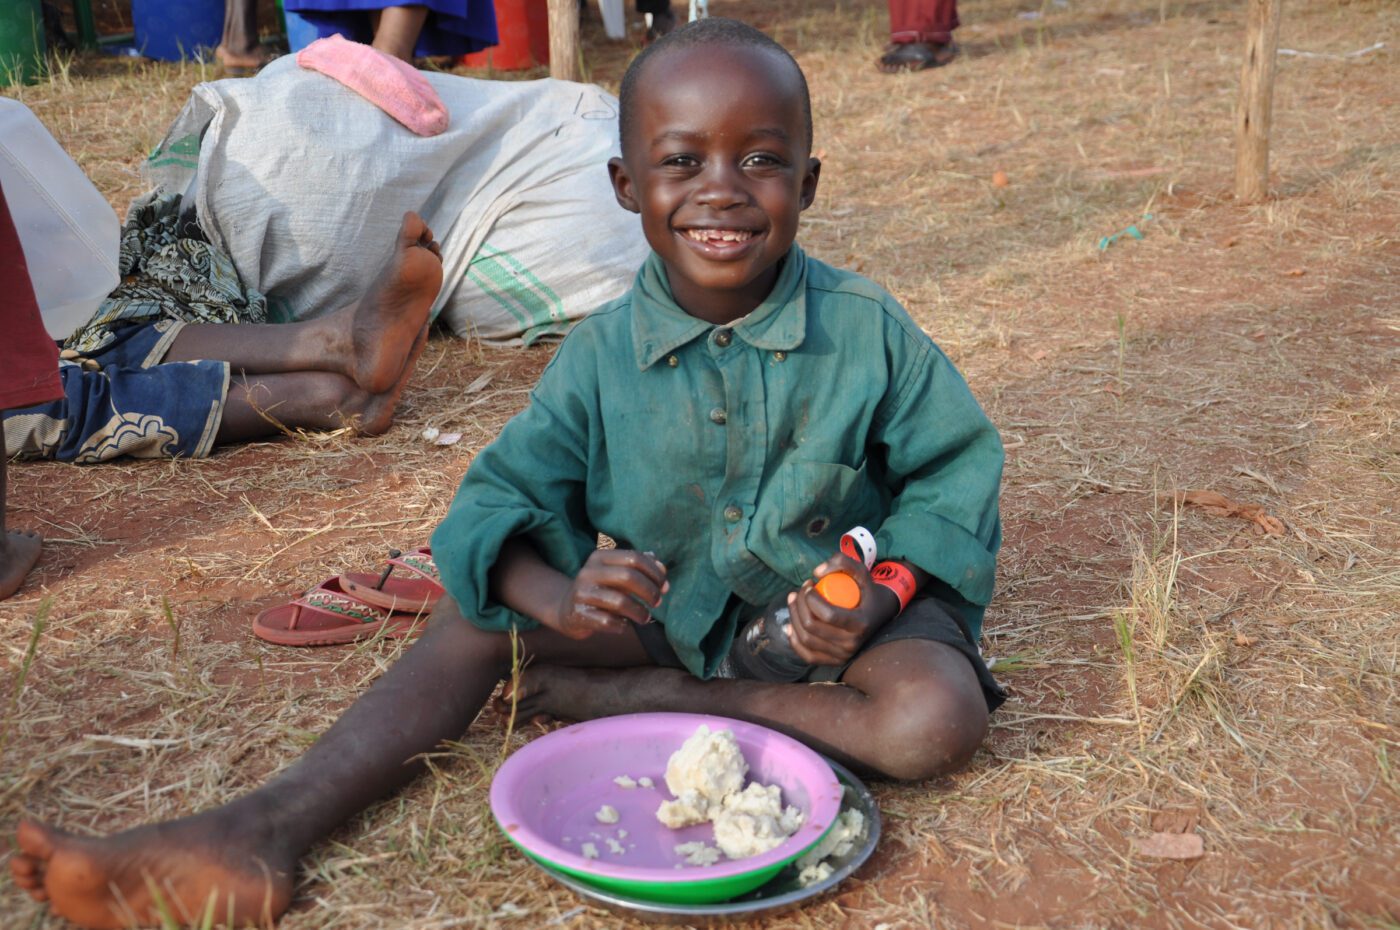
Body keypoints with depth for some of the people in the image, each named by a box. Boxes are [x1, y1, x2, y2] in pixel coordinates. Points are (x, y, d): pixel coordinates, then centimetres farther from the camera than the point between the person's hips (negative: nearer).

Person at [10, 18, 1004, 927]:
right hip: (669, 601, 2)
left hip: (834, 601, -1)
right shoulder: (604, 353, -9)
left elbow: (955, 468, -5)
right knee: (489, 612, -16)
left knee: (935, 721, -31)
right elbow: (502, 495, -9)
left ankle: (637, 698, -21)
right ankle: (265, 834, -22)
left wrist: (880, 593, -23)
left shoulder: (868, 330, -14)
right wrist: (557, 597, -31)